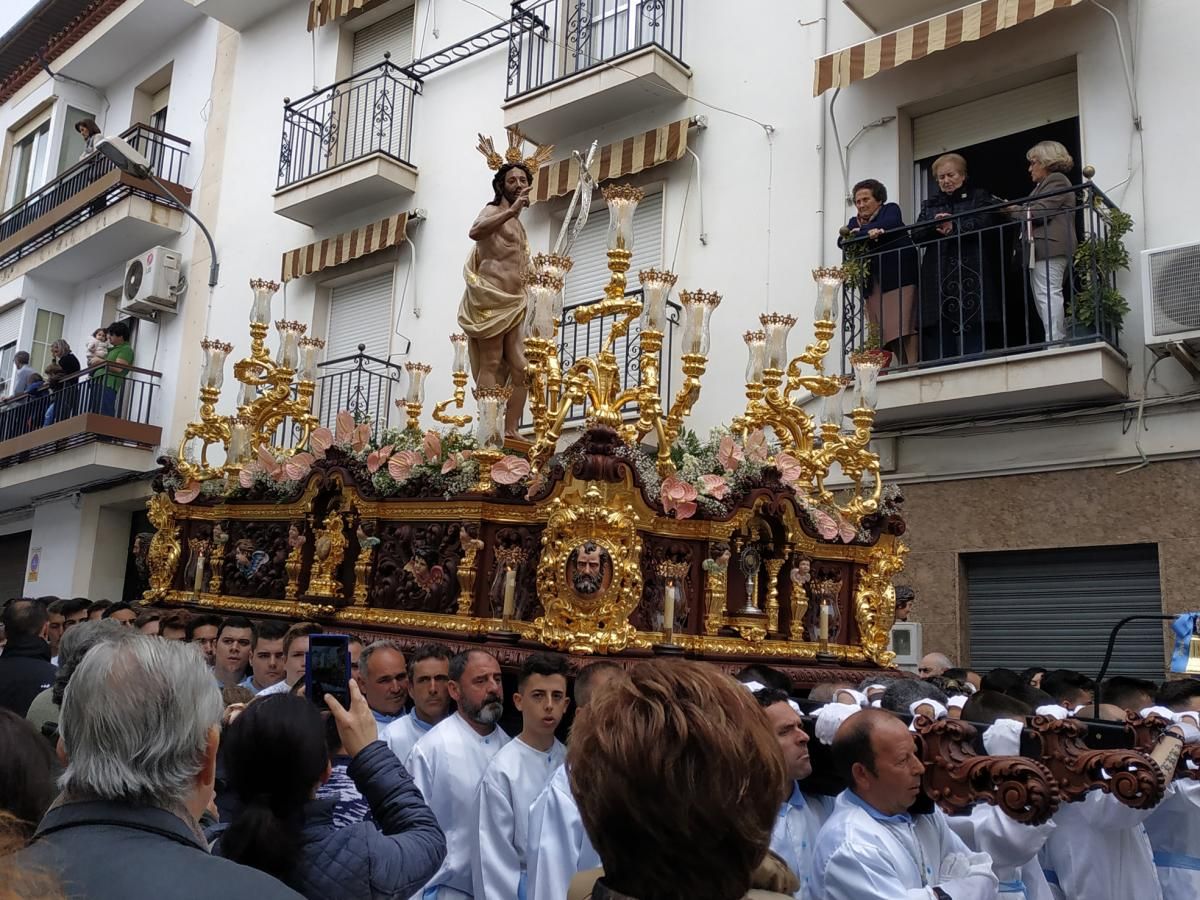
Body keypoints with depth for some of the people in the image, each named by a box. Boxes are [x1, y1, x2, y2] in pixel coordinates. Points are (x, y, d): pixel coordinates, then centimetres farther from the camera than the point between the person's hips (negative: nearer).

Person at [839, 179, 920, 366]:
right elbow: (842, 241, 2)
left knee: (902, 327, -15)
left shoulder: (891, 209, 12)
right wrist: (869, 233, -14)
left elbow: (889, 224, -13)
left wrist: (860, 232, -8)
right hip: (872, 286, 5)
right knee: (880, 333, -4)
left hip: (898, 277, -4)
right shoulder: (854, 222, 23)